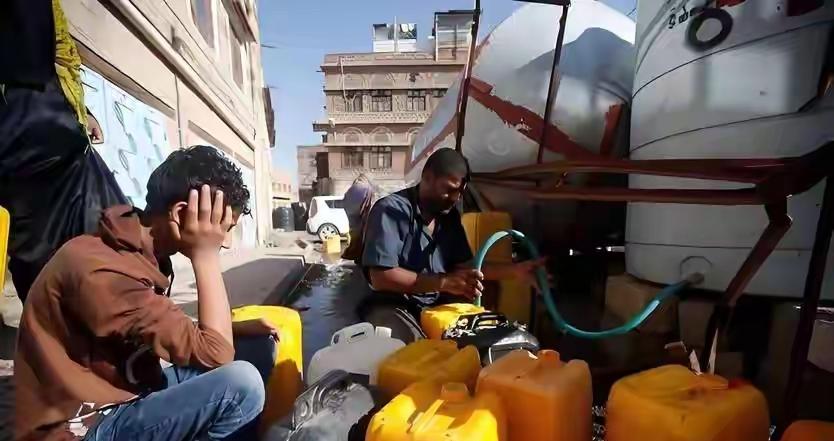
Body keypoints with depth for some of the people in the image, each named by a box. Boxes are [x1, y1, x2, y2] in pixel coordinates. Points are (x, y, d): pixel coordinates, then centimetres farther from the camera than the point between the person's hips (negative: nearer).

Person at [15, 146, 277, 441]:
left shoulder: (141, 251, 1)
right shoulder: (101, 271, -28)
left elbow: (177, 332, 9)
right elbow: (214, 353, -29)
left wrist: (239, 329, -4)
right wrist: (206, 256, -24)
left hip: (128, 393, 9)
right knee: (241, 383, -29)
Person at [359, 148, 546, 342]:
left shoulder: (450, 216, 7)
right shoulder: (391, 210, -17)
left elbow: (466, 266, 10)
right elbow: (380, 277, -25)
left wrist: (516, 270, -1)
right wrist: (444, 282, -29)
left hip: (437, 304, 7)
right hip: (392, 306, -7)